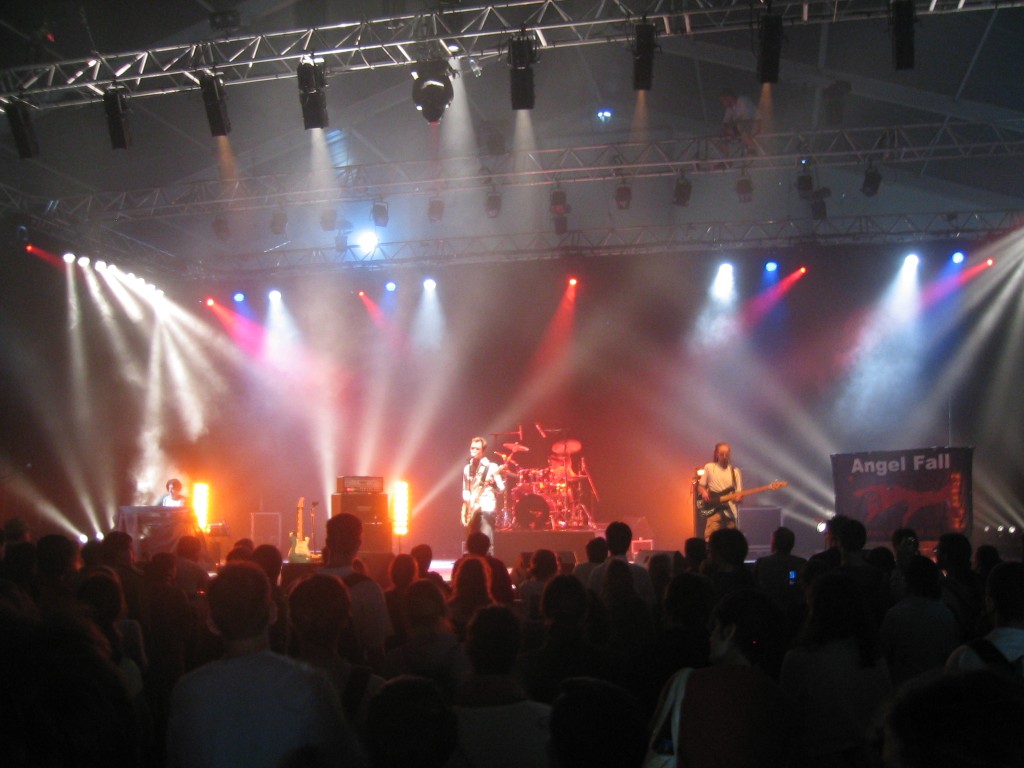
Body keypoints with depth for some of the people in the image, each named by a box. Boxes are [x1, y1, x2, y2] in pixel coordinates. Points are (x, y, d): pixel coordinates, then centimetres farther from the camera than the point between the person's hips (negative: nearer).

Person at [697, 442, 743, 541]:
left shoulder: (735, 471, 8)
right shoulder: (709, 467, 4)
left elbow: (739, 493, 5)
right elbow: (700, 486, 10)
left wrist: (739, 497, -18)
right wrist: (704, 492, -12)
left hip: (730, 512, 3)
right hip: (714, 510, -3)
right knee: (710, 539, -16)